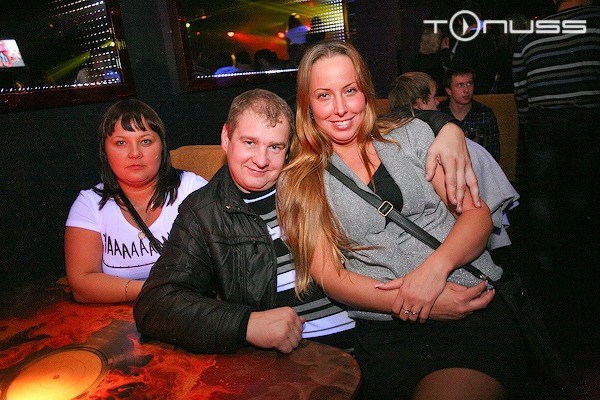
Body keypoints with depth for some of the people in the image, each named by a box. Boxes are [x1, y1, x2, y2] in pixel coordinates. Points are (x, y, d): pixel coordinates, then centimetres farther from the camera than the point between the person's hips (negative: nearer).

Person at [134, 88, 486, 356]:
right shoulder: (203, 212, 5)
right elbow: (154, 303, -6)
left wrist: (448, 134, 5)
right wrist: (246, 324, -20)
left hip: (362, 339, 0)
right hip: (282, 360, 1)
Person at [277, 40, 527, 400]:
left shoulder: (411, 134, 11)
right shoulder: (299, 182, 6)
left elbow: (476, 212, 7)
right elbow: (328, 275, -1)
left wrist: (436, 266, -13)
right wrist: (408, 302, -14)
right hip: (385, 333, 0)